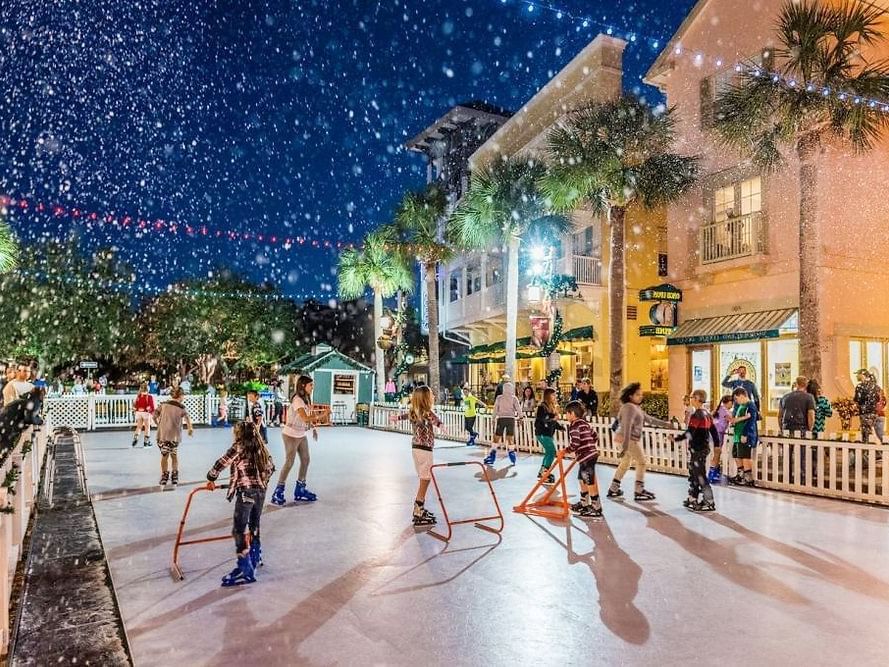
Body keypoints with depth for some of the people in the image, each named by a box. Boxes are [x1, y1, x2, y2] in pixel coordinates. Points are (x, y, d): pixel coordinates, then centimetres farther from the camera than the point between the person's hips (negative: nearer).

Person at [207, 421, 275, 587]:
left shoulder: (238, 447, -4)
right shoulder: (260, 447, 14)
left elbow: (221, 464, -4)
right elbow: (271, 467, 22)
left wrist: (211, 479, 12)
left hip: (246, 492, -7)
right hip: (261, 492, 7)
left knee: (239, 530, -6)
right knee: (254, 526, 24)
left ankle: (245, 571, -10)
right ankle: (255, 558, 40)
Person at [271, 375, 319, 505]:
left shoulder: (306, 399, 6)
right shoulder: (297, 400, -23)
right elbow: (305, 418, -34)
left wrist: (314, 427, -2)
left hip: (301, 435, 9)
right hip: (291, 435, -9)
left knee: (305, 460, 11)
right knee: (289, 463, -4)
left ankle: (300, 490, 23)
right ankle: (278, 493, 5)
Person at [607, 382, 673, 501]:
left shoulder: (635, 407, 15)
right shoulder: (629, 408, -18)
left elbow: (648, 418, 24)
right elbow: (627, 427, -26)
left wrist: (664, 424, 25)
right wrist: (625, 446, -31)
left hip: (631, 439, 10)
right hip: (629, 439, -10)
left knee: (625, 463, 17)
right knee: (641, 462, -1)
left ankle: (613, 489, 22)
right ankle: (639, 492, 4)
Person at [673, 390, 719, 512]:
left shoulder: (696, 414, -18)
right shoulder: (706, 414, 10)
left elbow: (689, 432, -25)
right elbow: (714, 430, 15)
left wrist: (677, 438, -20)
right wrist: (717, 443, 22)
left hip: (697, 450, -10)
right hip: (704, 447, 10)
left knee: (700, 475, -4)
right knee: (693, 474, 18)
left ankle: (709, 502, 0)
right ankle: (693, 498, 27)